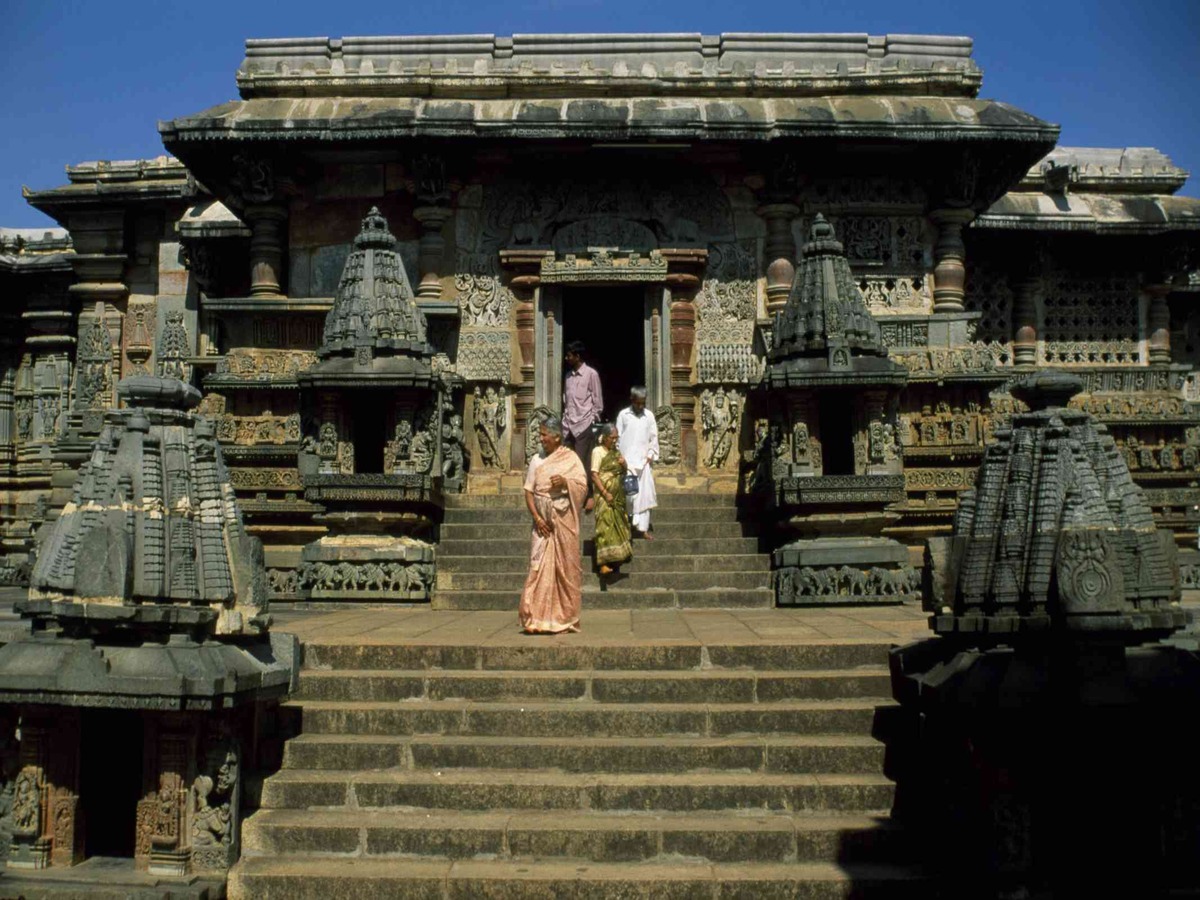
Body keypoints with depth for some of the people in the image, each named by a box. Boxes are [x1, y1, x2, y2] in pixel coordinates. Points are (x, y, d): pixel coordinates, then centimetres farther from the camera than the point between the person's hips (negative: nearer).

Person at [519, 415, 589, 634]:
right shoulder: (537, 460, 10)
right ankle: (538, 619, -4)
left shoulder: (571, 458, 2)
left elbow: (583, 485, -2)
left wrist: (565, 482, -21)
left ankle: (564, 619, 7)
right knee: (540, 566, -4)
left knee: (564, 567, 0)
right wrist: (537, 518, -7)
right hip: (543, 522, 2)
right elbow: (529, 491, 6)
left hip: (564, 521, -2)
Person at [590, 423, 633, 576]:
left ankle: (615, 559, 16)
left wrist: (623, 465, -1)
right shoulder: (598, 451, -6)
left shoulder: (616, 452, 14)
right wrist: (605, 493, -19)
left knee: (618, 526, 8)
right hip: (605, 496, -7)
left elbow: (623, 474, 21)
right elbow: (594, 476, -12)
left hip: (618, 496, 7)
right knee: (606, 527, -11)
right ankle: (603, 563, -12)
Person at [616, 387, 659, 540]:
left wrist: (651, 454, 1)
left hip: (643, 461, 2)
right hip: (626, 461, -2)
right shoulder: (623, 415, 0)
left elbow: (653, 437, 10)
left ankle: (643, 528, 1)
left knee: (644, 494, -1)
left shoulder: (649, 415, 5)